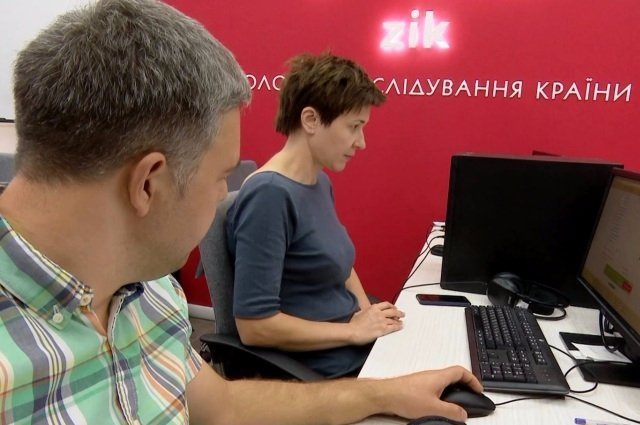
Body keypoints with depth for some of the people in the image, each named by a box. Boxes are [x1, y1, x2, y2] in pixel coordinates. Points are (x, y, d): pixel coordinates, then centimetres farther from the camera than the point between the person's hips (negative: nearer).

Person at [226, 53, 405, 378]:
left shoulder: (321, 182, 4)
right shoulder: (270, 194, -22)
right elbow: (253, 325, -24)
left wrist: (367, 311, 0)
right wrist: (355, 330, -16)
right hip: (325, 371, -8)